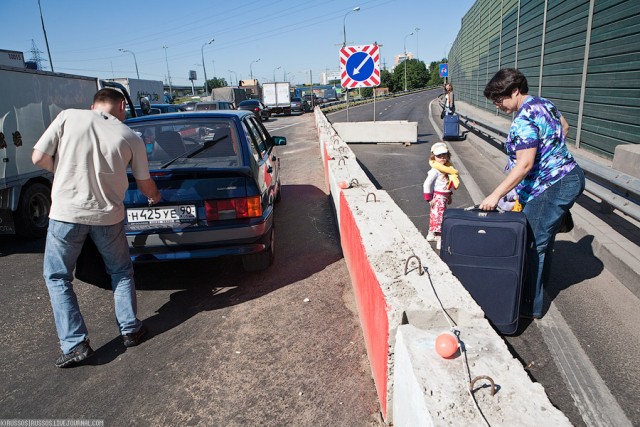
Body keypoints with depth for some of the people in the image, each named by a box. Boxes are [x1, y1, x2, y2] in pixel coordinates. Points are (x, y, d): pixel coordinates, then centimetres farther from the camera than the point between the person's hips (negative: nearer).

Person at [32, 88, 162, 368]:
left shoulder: (68, 117, -2)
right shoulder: (130, 138, 1)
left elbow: (39, 158, -4)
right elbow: (145, 185, 9)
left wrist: (65, 171, 15)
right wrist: (155, 196, 32)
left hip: (66, 212, -1)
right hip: (107, 216, 1)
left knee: (57, 277, 16)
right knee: (121, 272, 23)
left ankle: (75, 344, 12)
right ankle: (130, 330, 25)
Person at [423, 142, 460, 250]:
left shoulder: (447, 169, 6)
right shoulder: (435, 170, -19)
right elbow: (427, 184, -21)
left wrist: (449, 195, 16)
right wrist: (429, 198, -19)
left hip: (445, 196, 8)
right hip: (438, 197, -8)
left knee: (435, 216, 20)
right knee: (438, 217, -6)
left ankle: (431, 235, 36)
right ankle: (439, 242, -2)